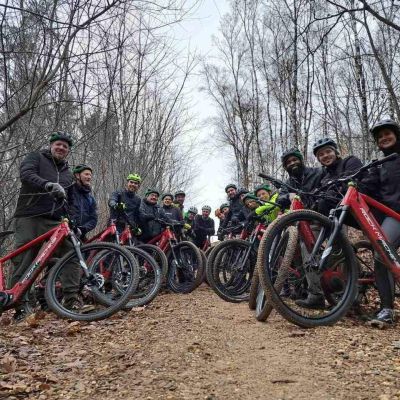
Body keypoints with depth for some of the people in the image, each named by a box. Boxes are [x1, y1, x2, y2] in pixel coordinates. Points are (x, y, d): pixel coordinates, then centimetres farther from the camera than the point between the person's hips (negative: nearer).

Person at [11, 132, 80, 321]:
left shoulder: (68, 173, 23)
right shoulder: (35, 157, 9)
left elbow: (70, 202, 26)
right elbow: (26, 174, -13)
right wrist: (49, 185, -32)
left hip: (55, 221, 4)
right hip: (29, 219, -4)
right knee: (23, 262, -4)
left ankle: (71, 297, -7)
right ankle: (18, 306, 5)